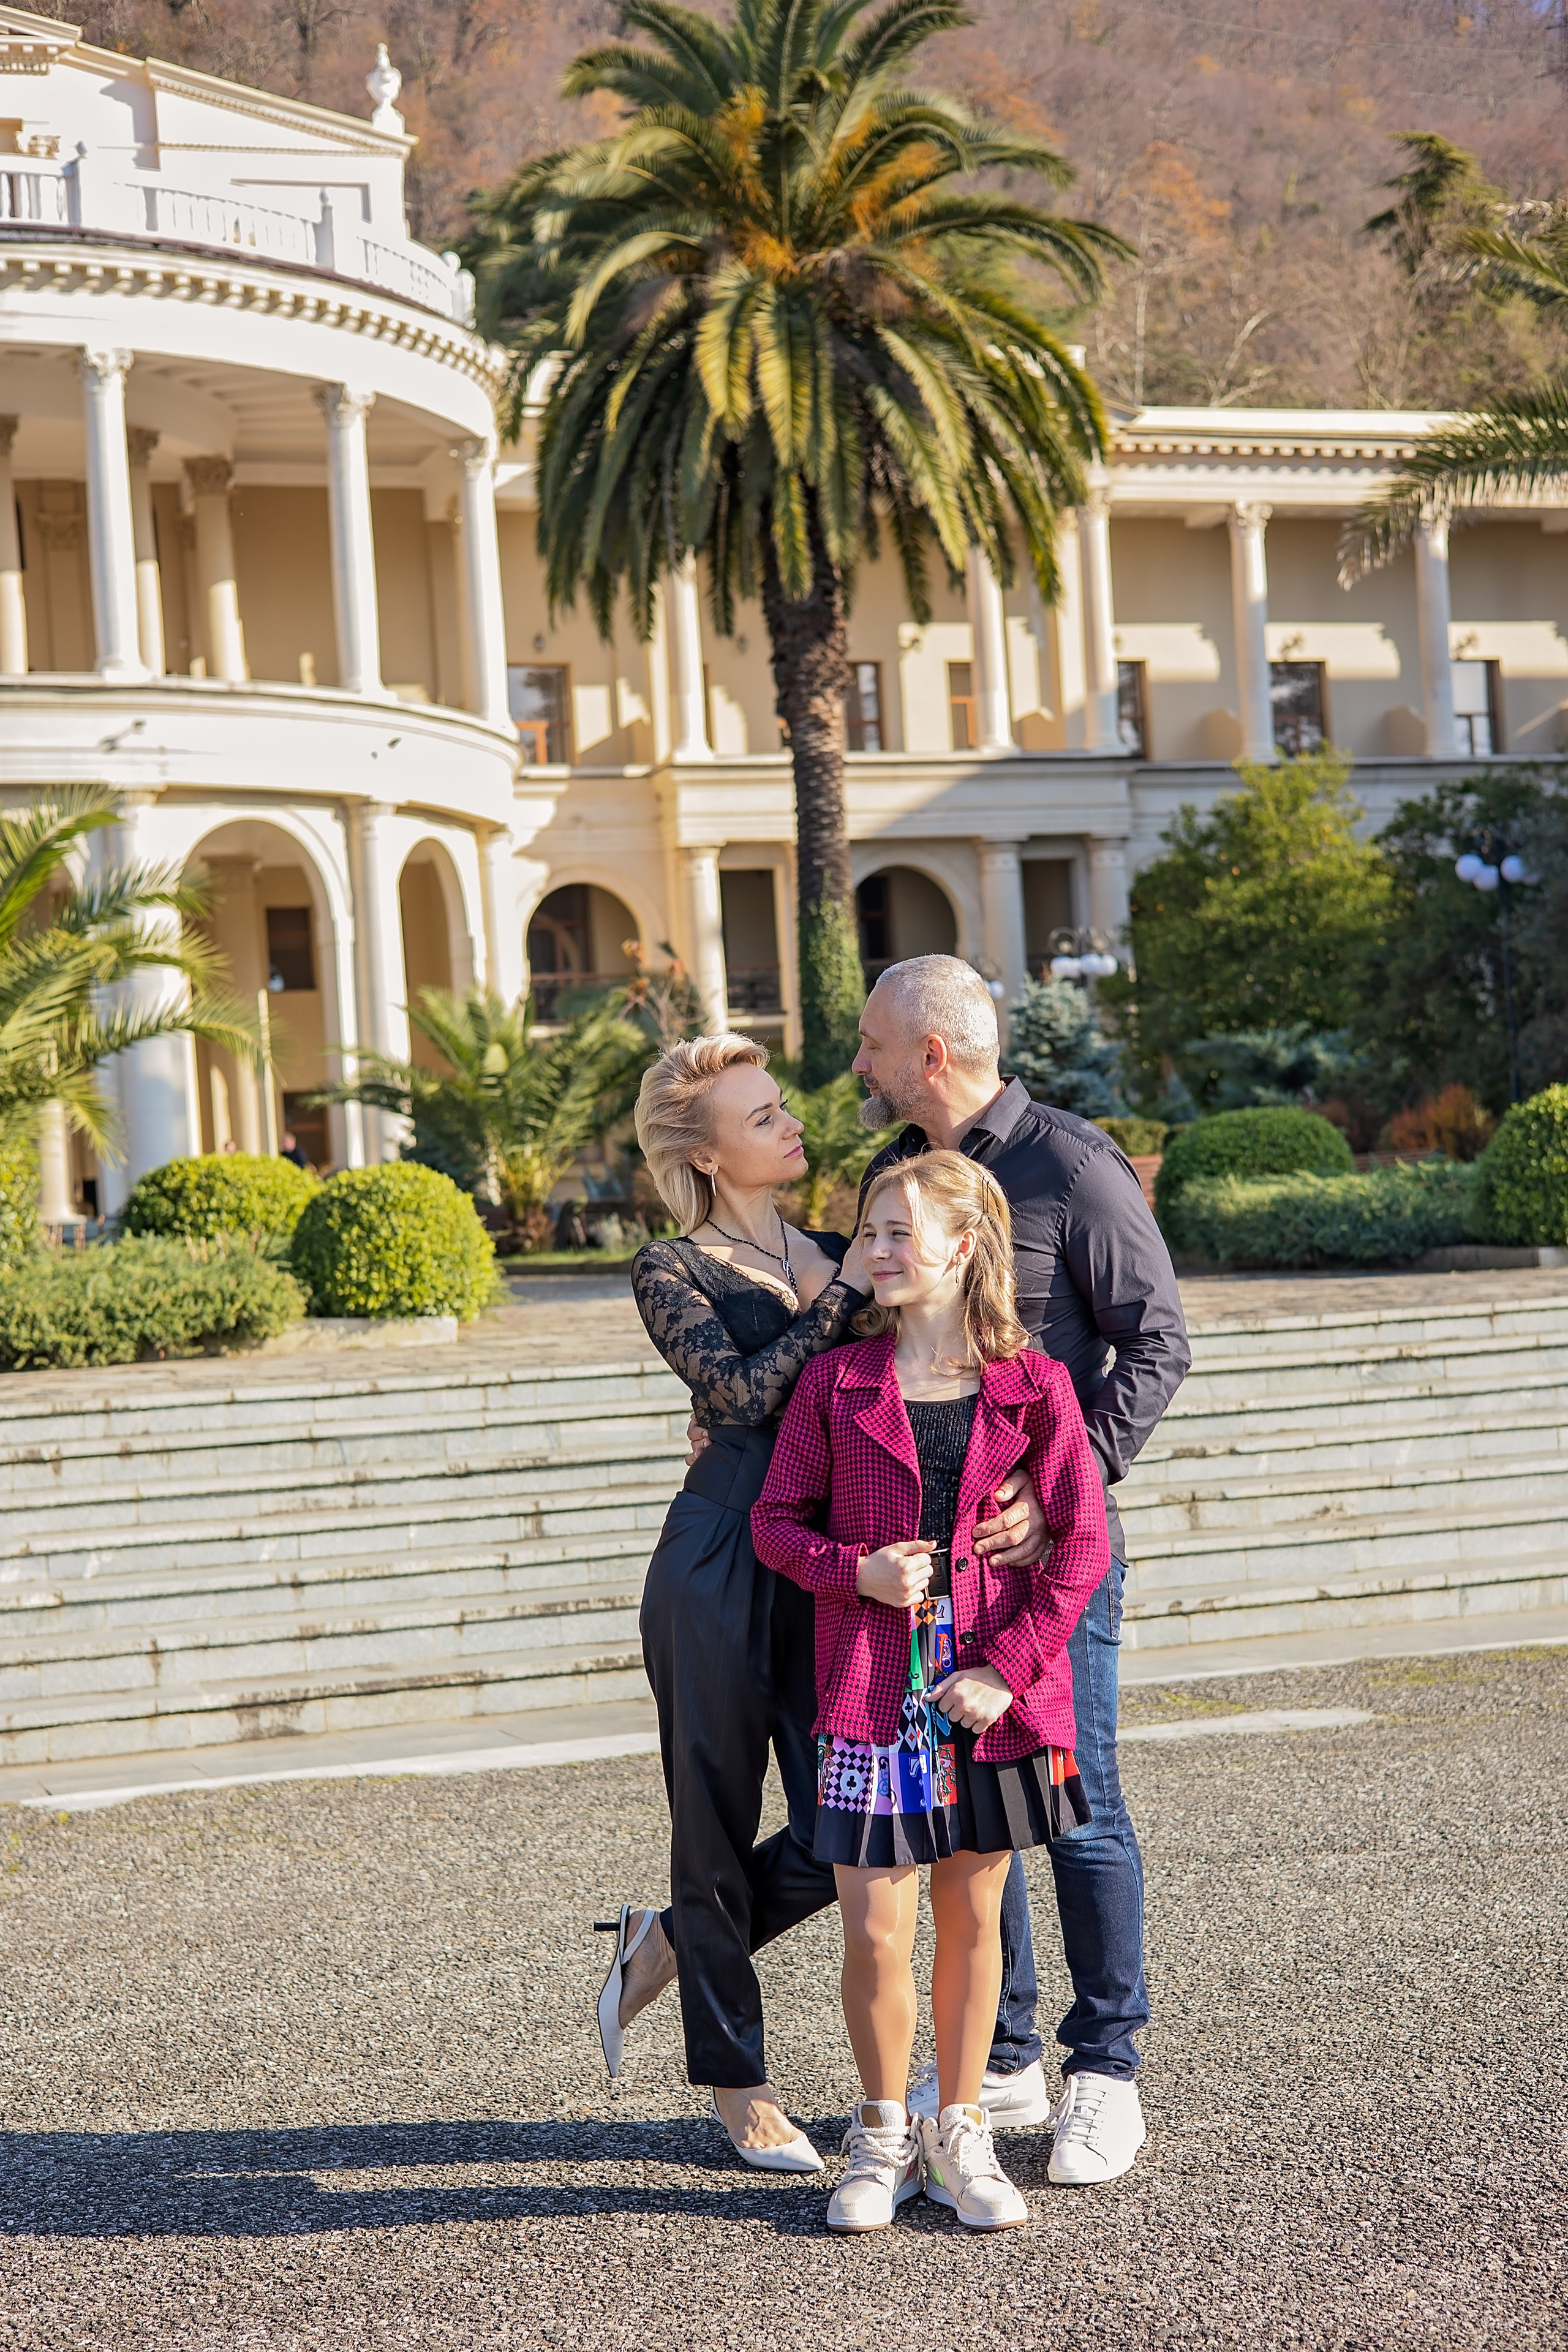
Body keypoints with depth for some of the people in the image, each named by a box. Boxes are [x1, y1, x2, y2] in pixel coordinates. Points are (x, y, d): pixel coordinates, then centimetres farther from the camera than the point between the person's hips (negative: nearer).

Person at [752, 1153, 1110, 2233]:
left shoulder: (1033, 1387, -2)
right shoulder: (836, 1384, 0)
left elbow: (1084, 1544, -2)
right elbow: (778, 1521, 7)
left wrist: (1008, 1667, -9)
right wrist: (856, 1571, -12)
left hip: (993, 1689, 1)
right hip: (870, 1689, 0)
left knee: (973, 1917, 11)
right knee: (875, 1933, -2)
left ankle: (960, 2137, 26)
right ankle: (884, 2140, 19)